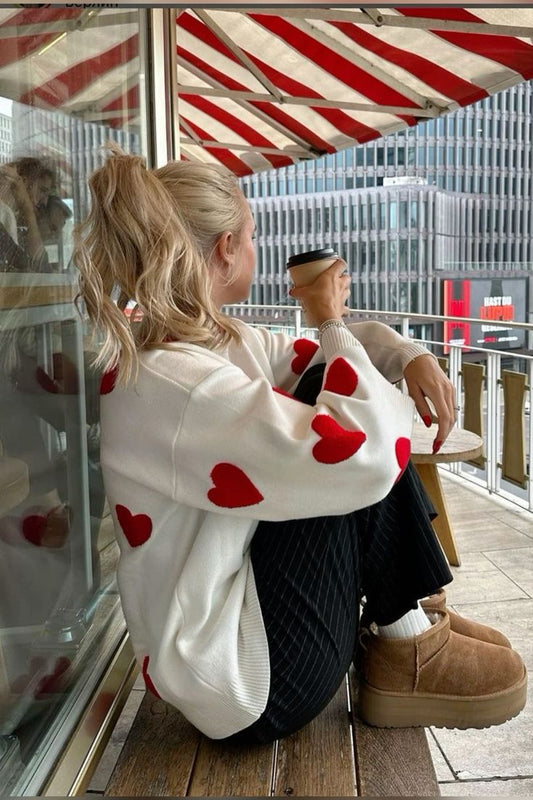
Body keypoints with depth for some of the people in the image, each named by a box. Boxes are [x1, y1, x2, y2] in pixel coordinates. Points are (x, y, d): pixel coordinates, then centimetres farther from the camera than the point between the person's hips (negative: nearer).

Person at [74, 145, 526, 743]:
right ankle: (405, 648, 4)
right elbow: (368, 458, -32)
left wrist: (411, 356, -7)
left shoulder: (214, 339, 2)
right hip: (245, 686, -9)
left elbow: (316, 355, 14)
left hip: (246, 590, 10)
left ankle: (409, 614, 8)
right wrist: (331, 319, -15)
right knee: (351, 459, -17)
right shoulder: (174, 384, -29)